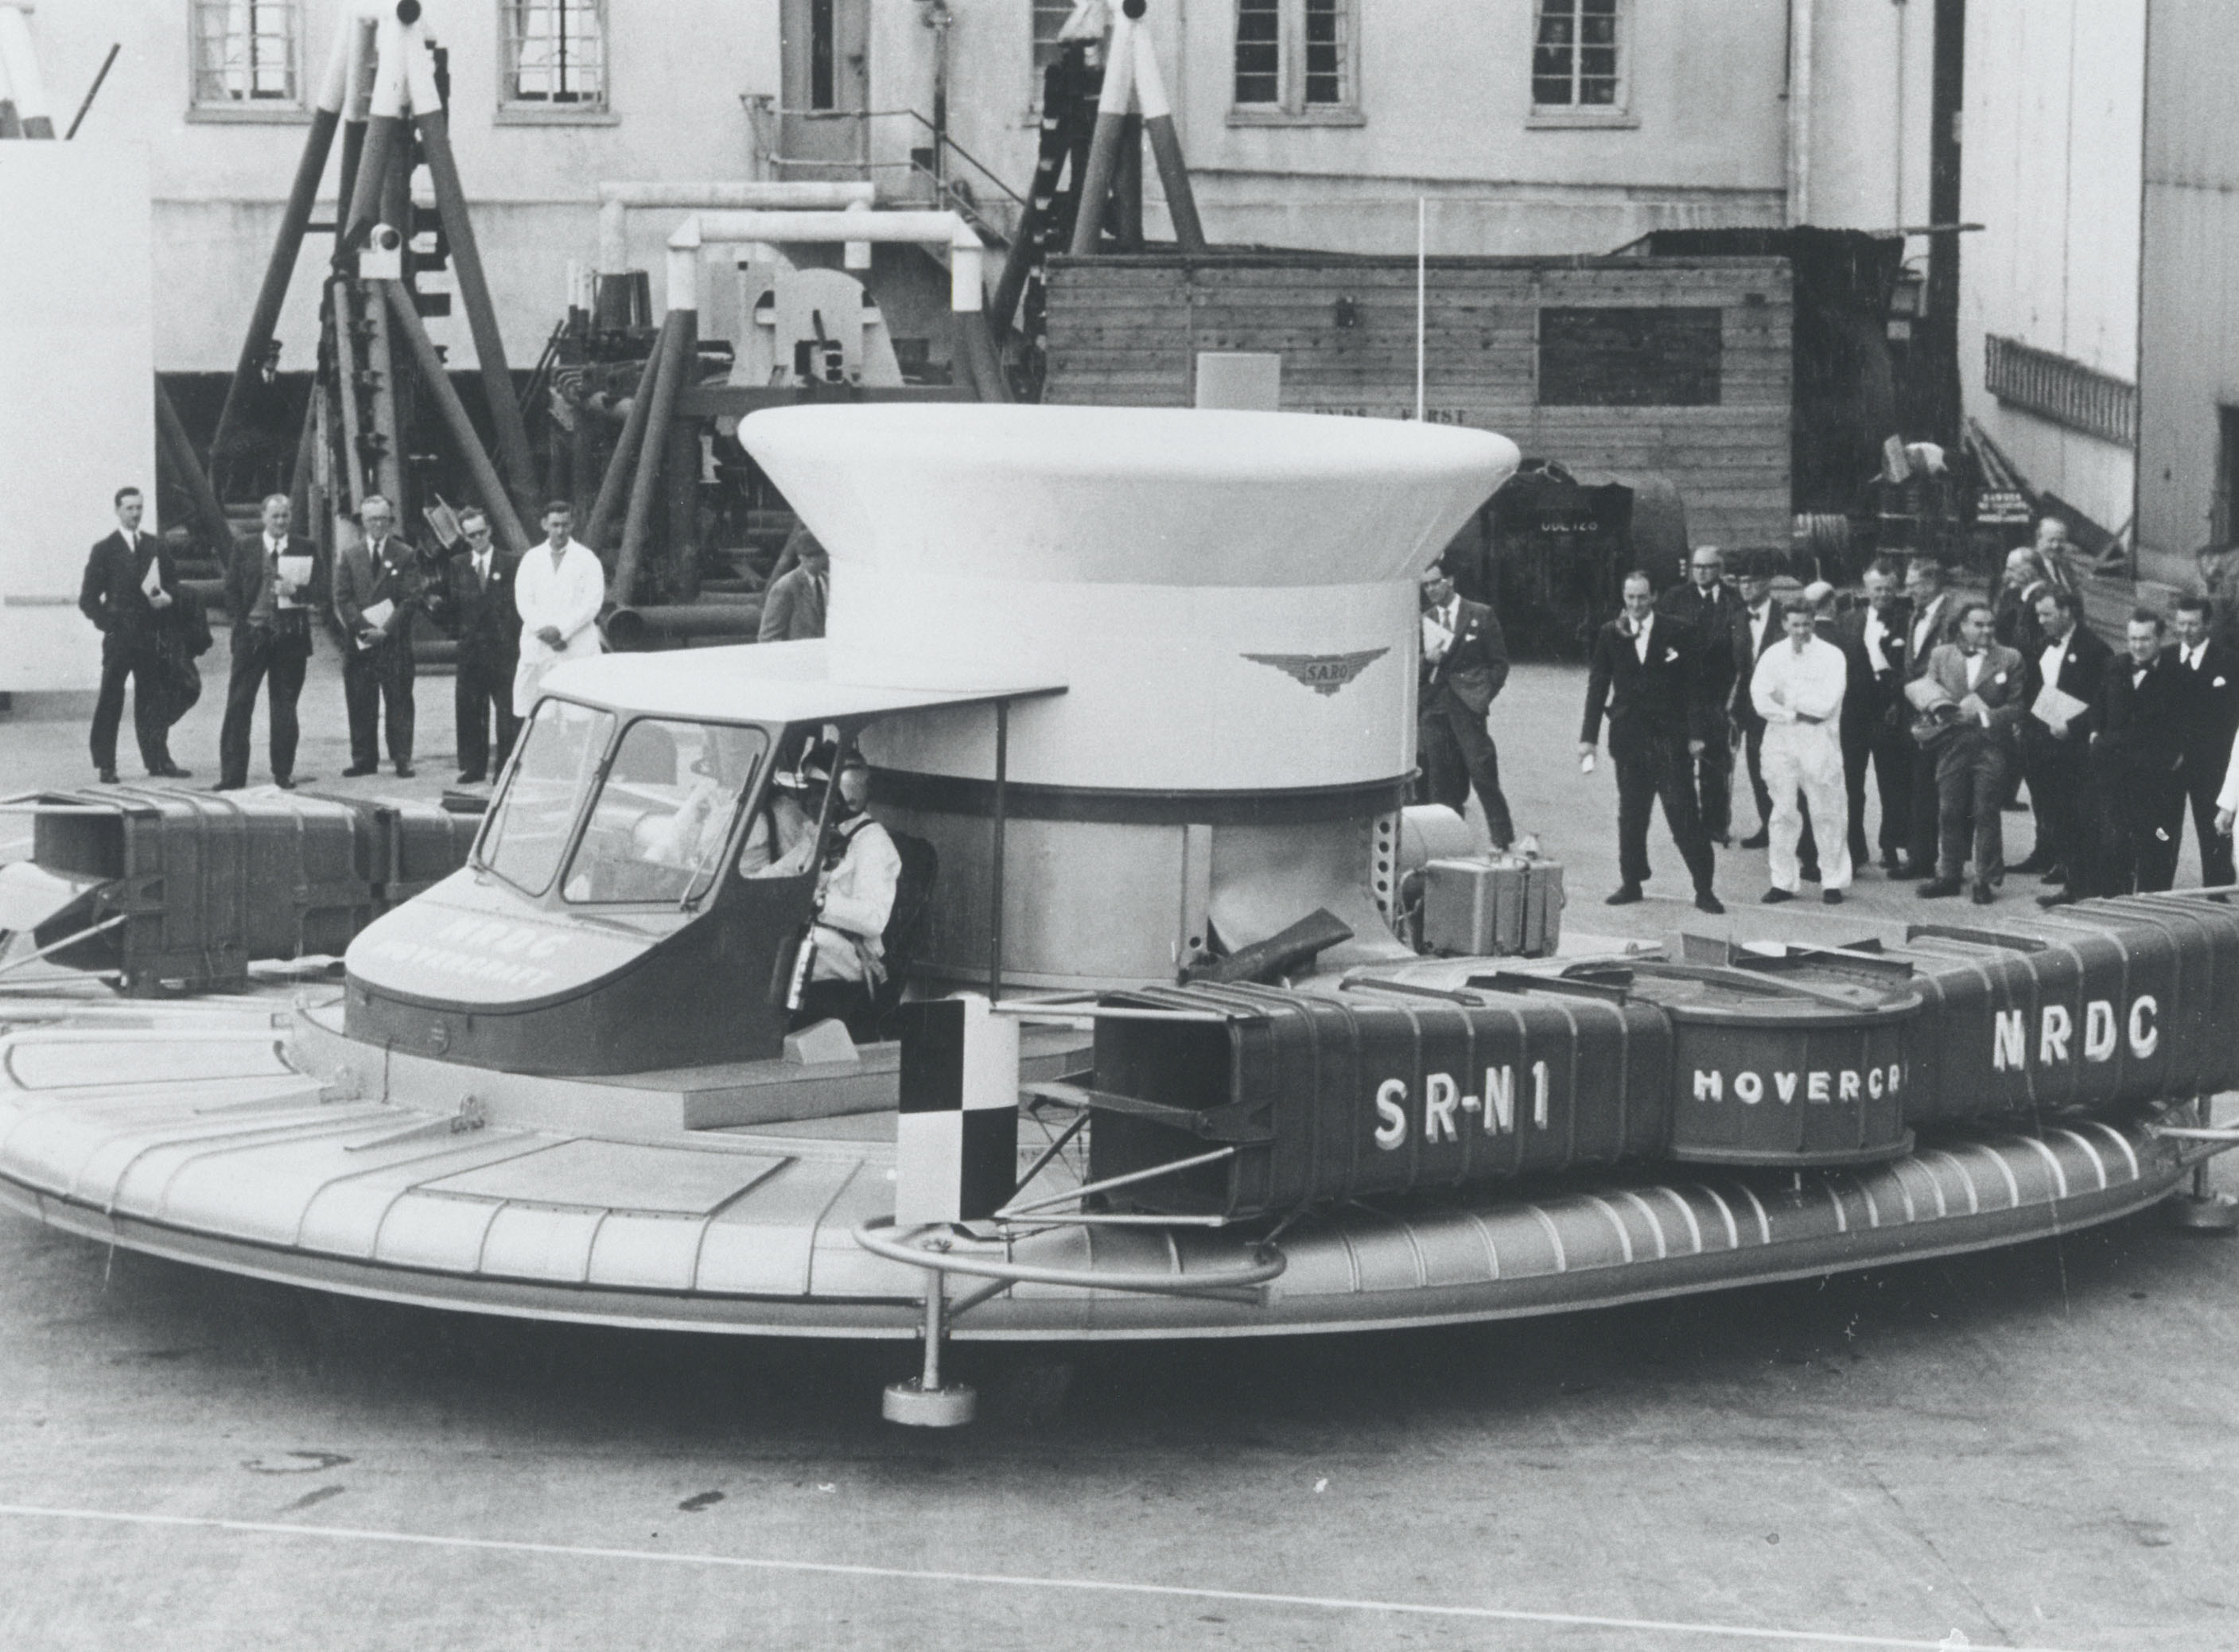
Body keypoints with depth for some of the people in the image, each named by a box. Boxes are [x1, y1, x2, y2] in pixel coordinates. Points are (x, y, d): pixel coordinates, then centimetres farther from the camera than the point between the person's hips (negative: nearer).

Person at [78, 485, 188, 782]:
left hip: (150, 635, 3)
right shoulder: (104, 550, 0)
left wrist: (167, 597, -3)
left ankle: (157, 760, 10)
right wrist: (108, 624, -11)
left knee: (153, 699, 5)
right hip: (119, 636, -3)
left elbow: (173, 580, 19)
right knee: (110, 702, -1)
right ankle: (105, 765, 2)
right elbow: (87, 599, 0)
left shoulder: (155, 546, 11)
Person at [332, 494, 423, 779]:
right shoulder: (348, 556, 10)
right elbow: (342, 598, 4)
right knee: (360, 702, 2)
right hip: (358, 640, 2)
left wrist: (387, 629, -12)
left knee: (399, 701, -1)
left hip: (395, 640, -2)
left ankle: (403, 760, 1)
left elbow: (411, 598, -1)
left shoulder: (406, 556, 5)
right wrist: (364, 628, -10)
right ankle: (363, 760, 7)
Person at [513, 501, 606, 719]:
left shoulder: (586, 559, 6)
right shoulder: (531, 560, 13)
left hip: (577, 647, -2)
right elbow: (523, 602, 5)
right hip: (537, 648, 2)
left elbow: (593, 602, -3)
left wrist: (561, 630, -12)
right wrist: (544, 630, -11)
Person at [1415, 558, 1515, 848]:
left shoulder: (1480, 615, 5)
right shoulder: (1423, 621, 16)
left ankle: (1503, 840, -8)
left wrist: (1484, 695, -4)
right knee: (1439, 780, 2)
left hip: (1466, 704, -4)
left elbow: (1499, 662, 6)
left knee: (1481, 771, -12)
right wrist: (1427, 659, -5)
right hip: (1433, 707, 4)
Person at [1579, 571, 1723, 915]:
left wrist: (1696, 734, -7)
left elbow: (1693, 686, -1)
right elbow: (1598, 686, 7)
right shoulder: (1610, 635, 5)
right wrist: (1588, 736, 3)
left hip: (1670, 737, -3)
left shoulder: (1678, 634, -2)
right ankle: (1631, 883, 17)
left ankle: (1704, 889, -3)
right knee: (1630, 813, 7)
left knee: (1683, 812, -6)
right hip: (1629, 737, 3)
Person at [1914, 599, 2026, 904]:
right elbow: (1924, 692, 12)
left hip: (1991, 744, -2)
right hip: (1952, 744, 2)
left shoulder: (2009, 660, 5)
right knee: (1949, 813, 5)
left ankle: (1986, 880, 4)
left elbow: (2018, 704, 3)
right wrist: (1941, 710, -7)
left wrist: (1992, 715, -13)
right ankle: (1948, 876, 15)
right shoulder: (1941, 656, 11)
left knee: (1987, 814, -2)